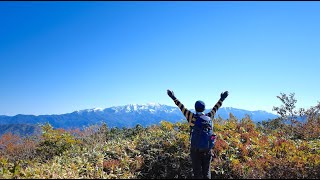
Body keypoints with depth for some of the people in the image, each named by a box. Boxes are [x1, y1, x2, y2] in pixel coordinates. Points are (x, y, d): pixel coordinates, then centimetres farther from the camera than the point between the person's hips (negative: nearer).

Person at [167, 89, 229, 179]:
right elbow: (216, 107, 13)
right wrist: (222, 99, 29)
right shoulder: (209, 117, -2)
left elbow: (182, 107, -3)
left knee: (197, 173, 6)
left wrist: (173, 97, 6)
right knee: (206, 173, 13)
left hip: (195, 150, -3)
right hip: (207, 150, 3)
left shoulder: (192, 117, -10)